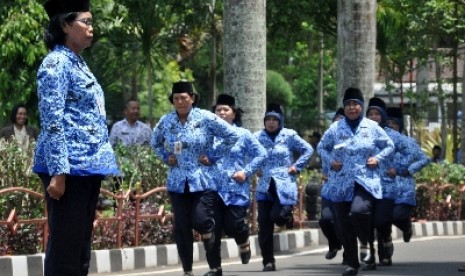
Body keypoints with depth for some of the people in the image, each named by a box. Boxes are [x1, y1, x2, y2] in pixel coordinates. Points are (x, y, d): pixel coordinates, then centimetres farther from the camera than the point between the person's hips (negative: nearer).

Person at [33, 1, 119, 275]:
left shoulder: (78, 64, 18)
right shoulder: (56, 63, -10)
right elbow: (52, 121, -17)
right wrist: (58, 172, -23)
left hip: (88, 166, 10)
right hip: (70, 167, -10)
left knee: (81, 244, 10)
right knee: (65, 245, -8)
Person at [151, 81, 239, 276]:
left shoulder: (205, 118, -7)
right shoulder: (166, 121, 4)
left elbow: (232, 136, -3)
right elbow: (155, 142, 23)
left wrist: (214, 157, -5)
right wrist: (166, 157, 6)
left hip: (204, 180, -3)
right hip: (178, 182, 3)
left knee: (200, 221, -14)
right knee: (181, 227, 0)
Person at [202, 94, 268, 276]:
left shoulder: (243, 134, 3)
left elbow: (261, 154, 3)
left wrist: (247, 172, -7)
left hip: (236, 189, -2)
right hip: (214, 189, 2)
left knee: (233, 226, -9)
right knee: (213, 229, -3)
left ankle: (243, 242, 27)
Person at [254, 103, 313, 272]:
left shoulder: (289, 135, -1)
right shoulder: (257, 137, 4)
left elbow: (308, 150, 6)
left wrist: (297, 167, -2)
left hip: (284, 185, -2)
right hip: (265, 186, 2)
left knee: (277, 217, -17)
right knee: (264, 224, -3)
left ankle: (287, 214, 22)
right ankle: (268, 261, 5)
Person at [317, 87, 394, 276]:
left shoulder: (372, 127, 4)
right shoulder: (336, 128, 5)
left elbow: (389, 146, 14)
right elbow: (321, 147, 17)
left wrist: (378, 158, -3)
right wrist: (330, 161, -1)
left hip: (365, 181, -2)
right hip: (341, 182, 2)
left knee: (358, 211, -29)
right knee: (344, 225, 2)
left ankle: (367, 244, -1)